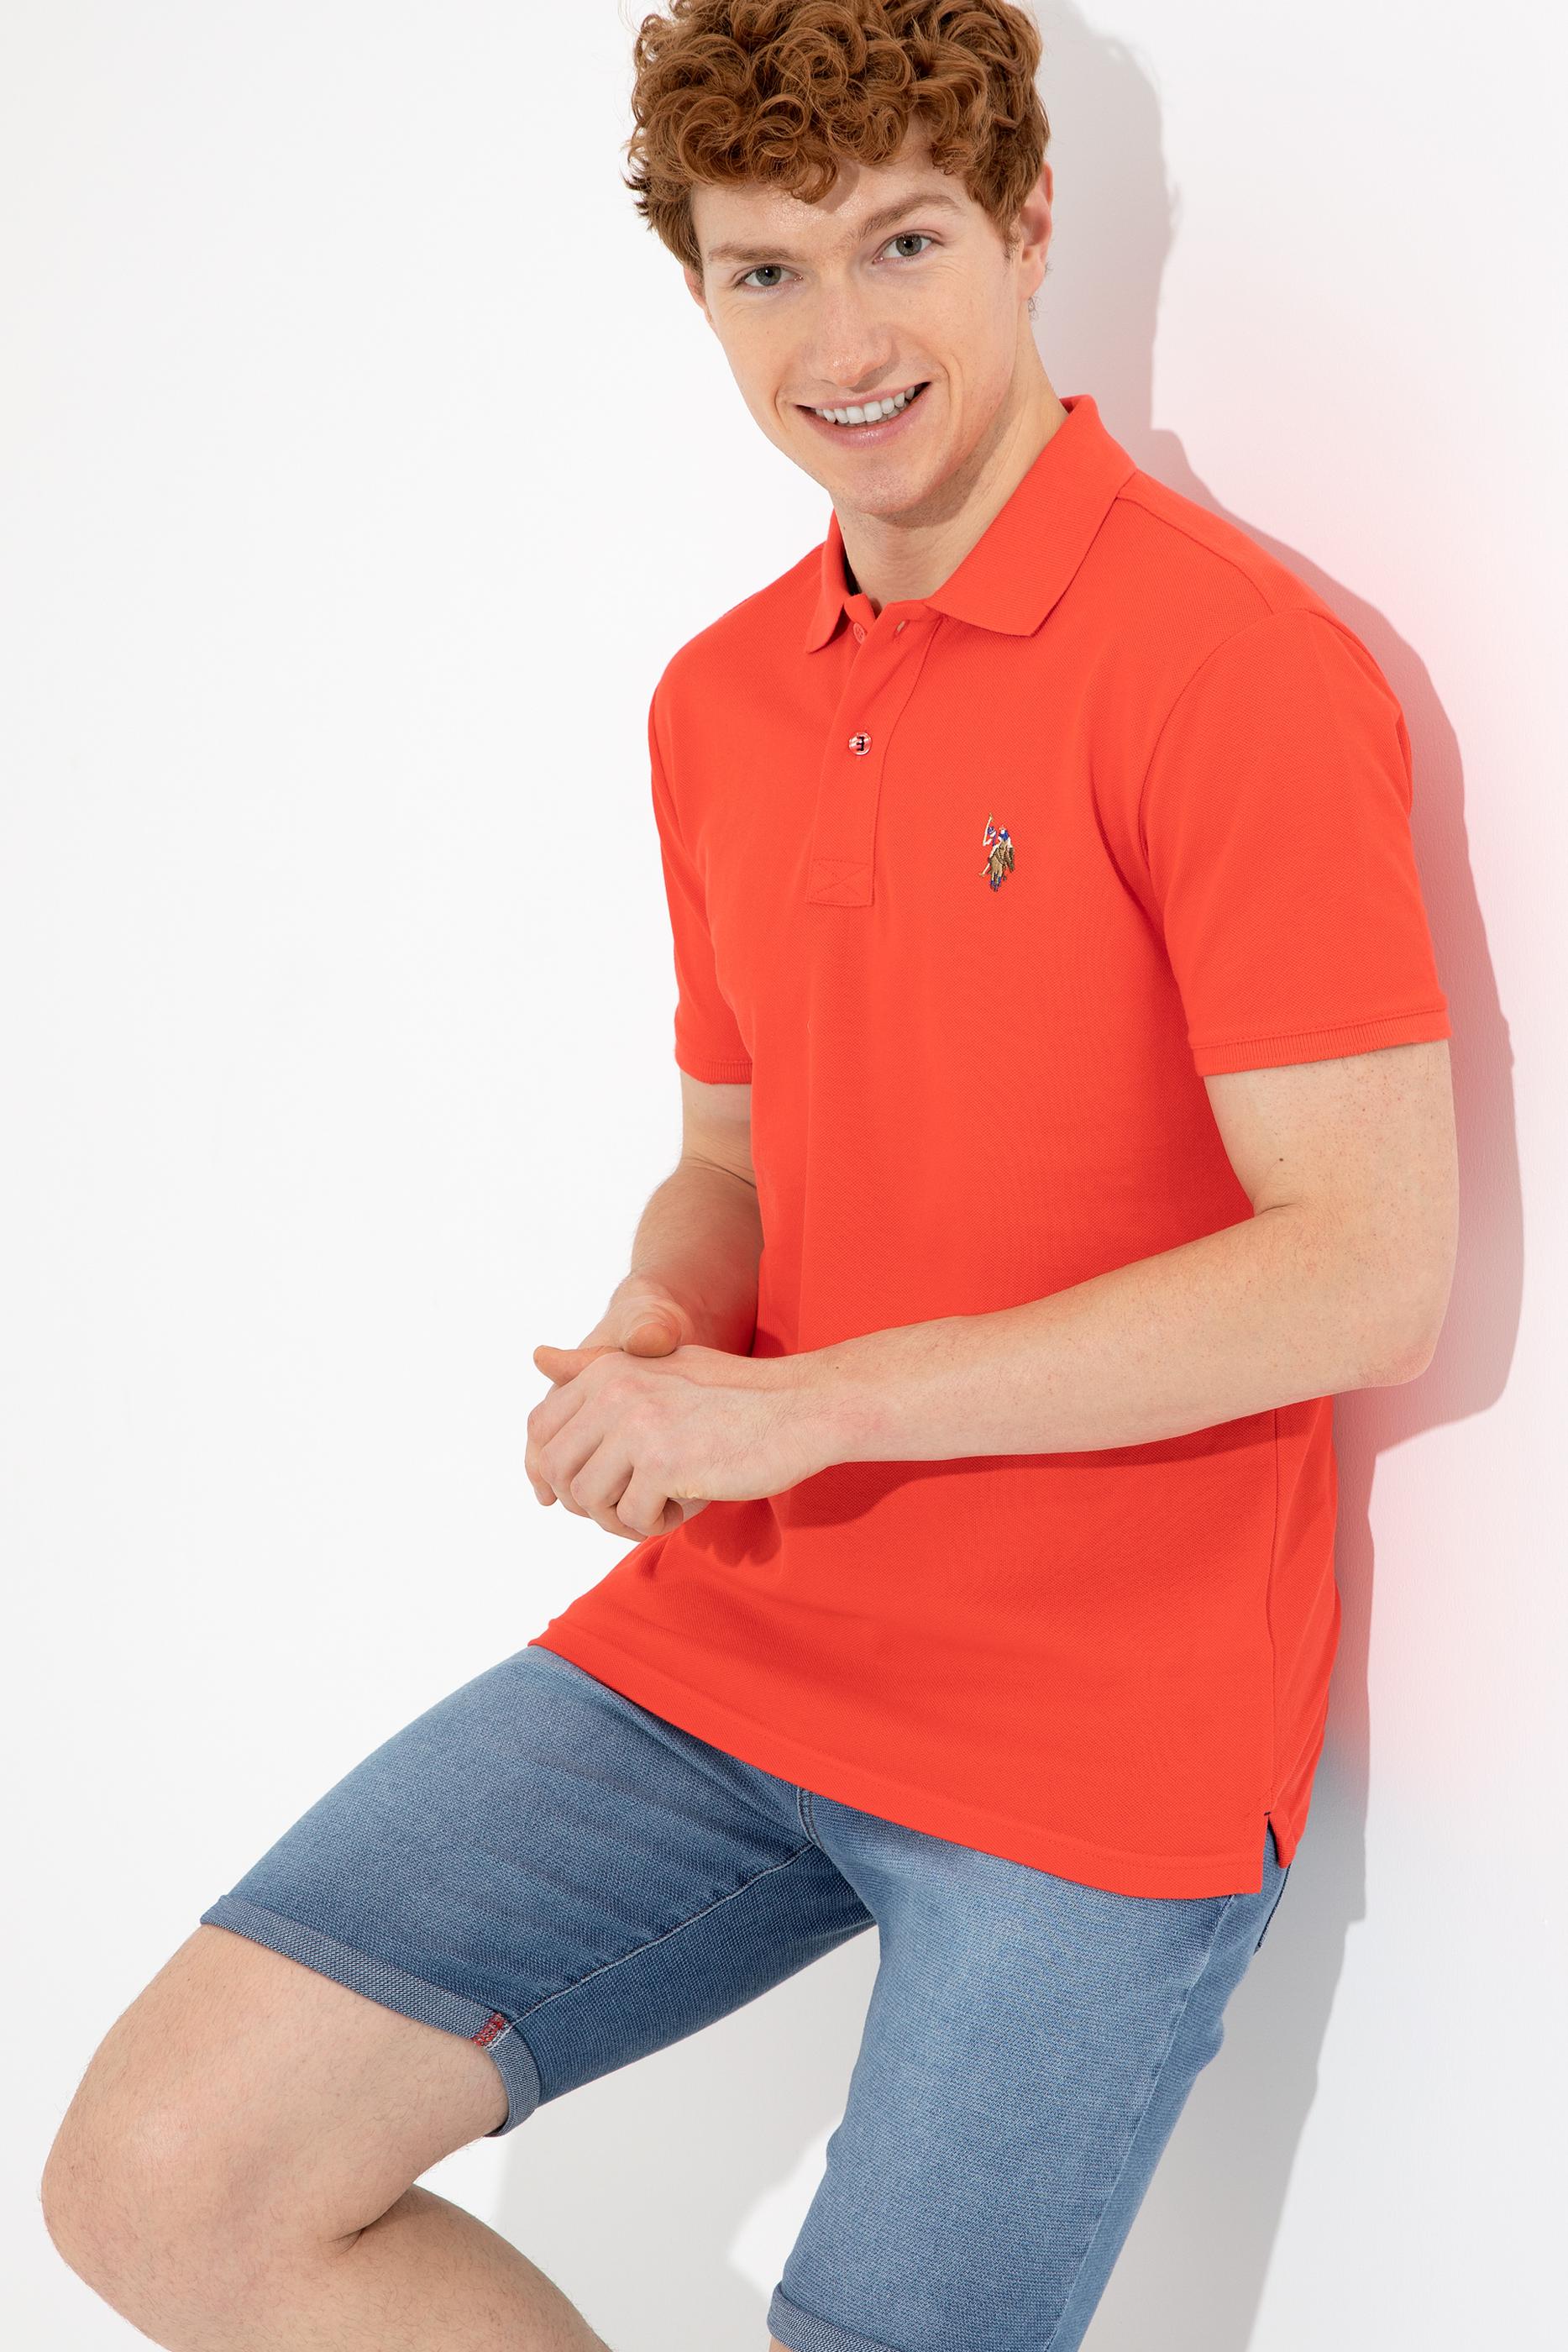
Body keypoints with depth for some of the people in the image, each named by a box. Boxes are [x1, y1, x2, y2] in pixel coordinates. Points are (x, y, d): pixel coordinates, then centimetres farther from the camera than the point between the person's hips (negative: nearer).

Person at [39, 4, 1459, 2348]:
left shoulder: (1236, 662, -13)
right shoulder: (722, 700, 10)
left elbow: (1373, 1270, -17)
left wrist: (803, 1401, -17)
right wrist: (655, 1341, -5)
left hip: (1108, 1729, -6)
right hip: (734, 1630, 6)